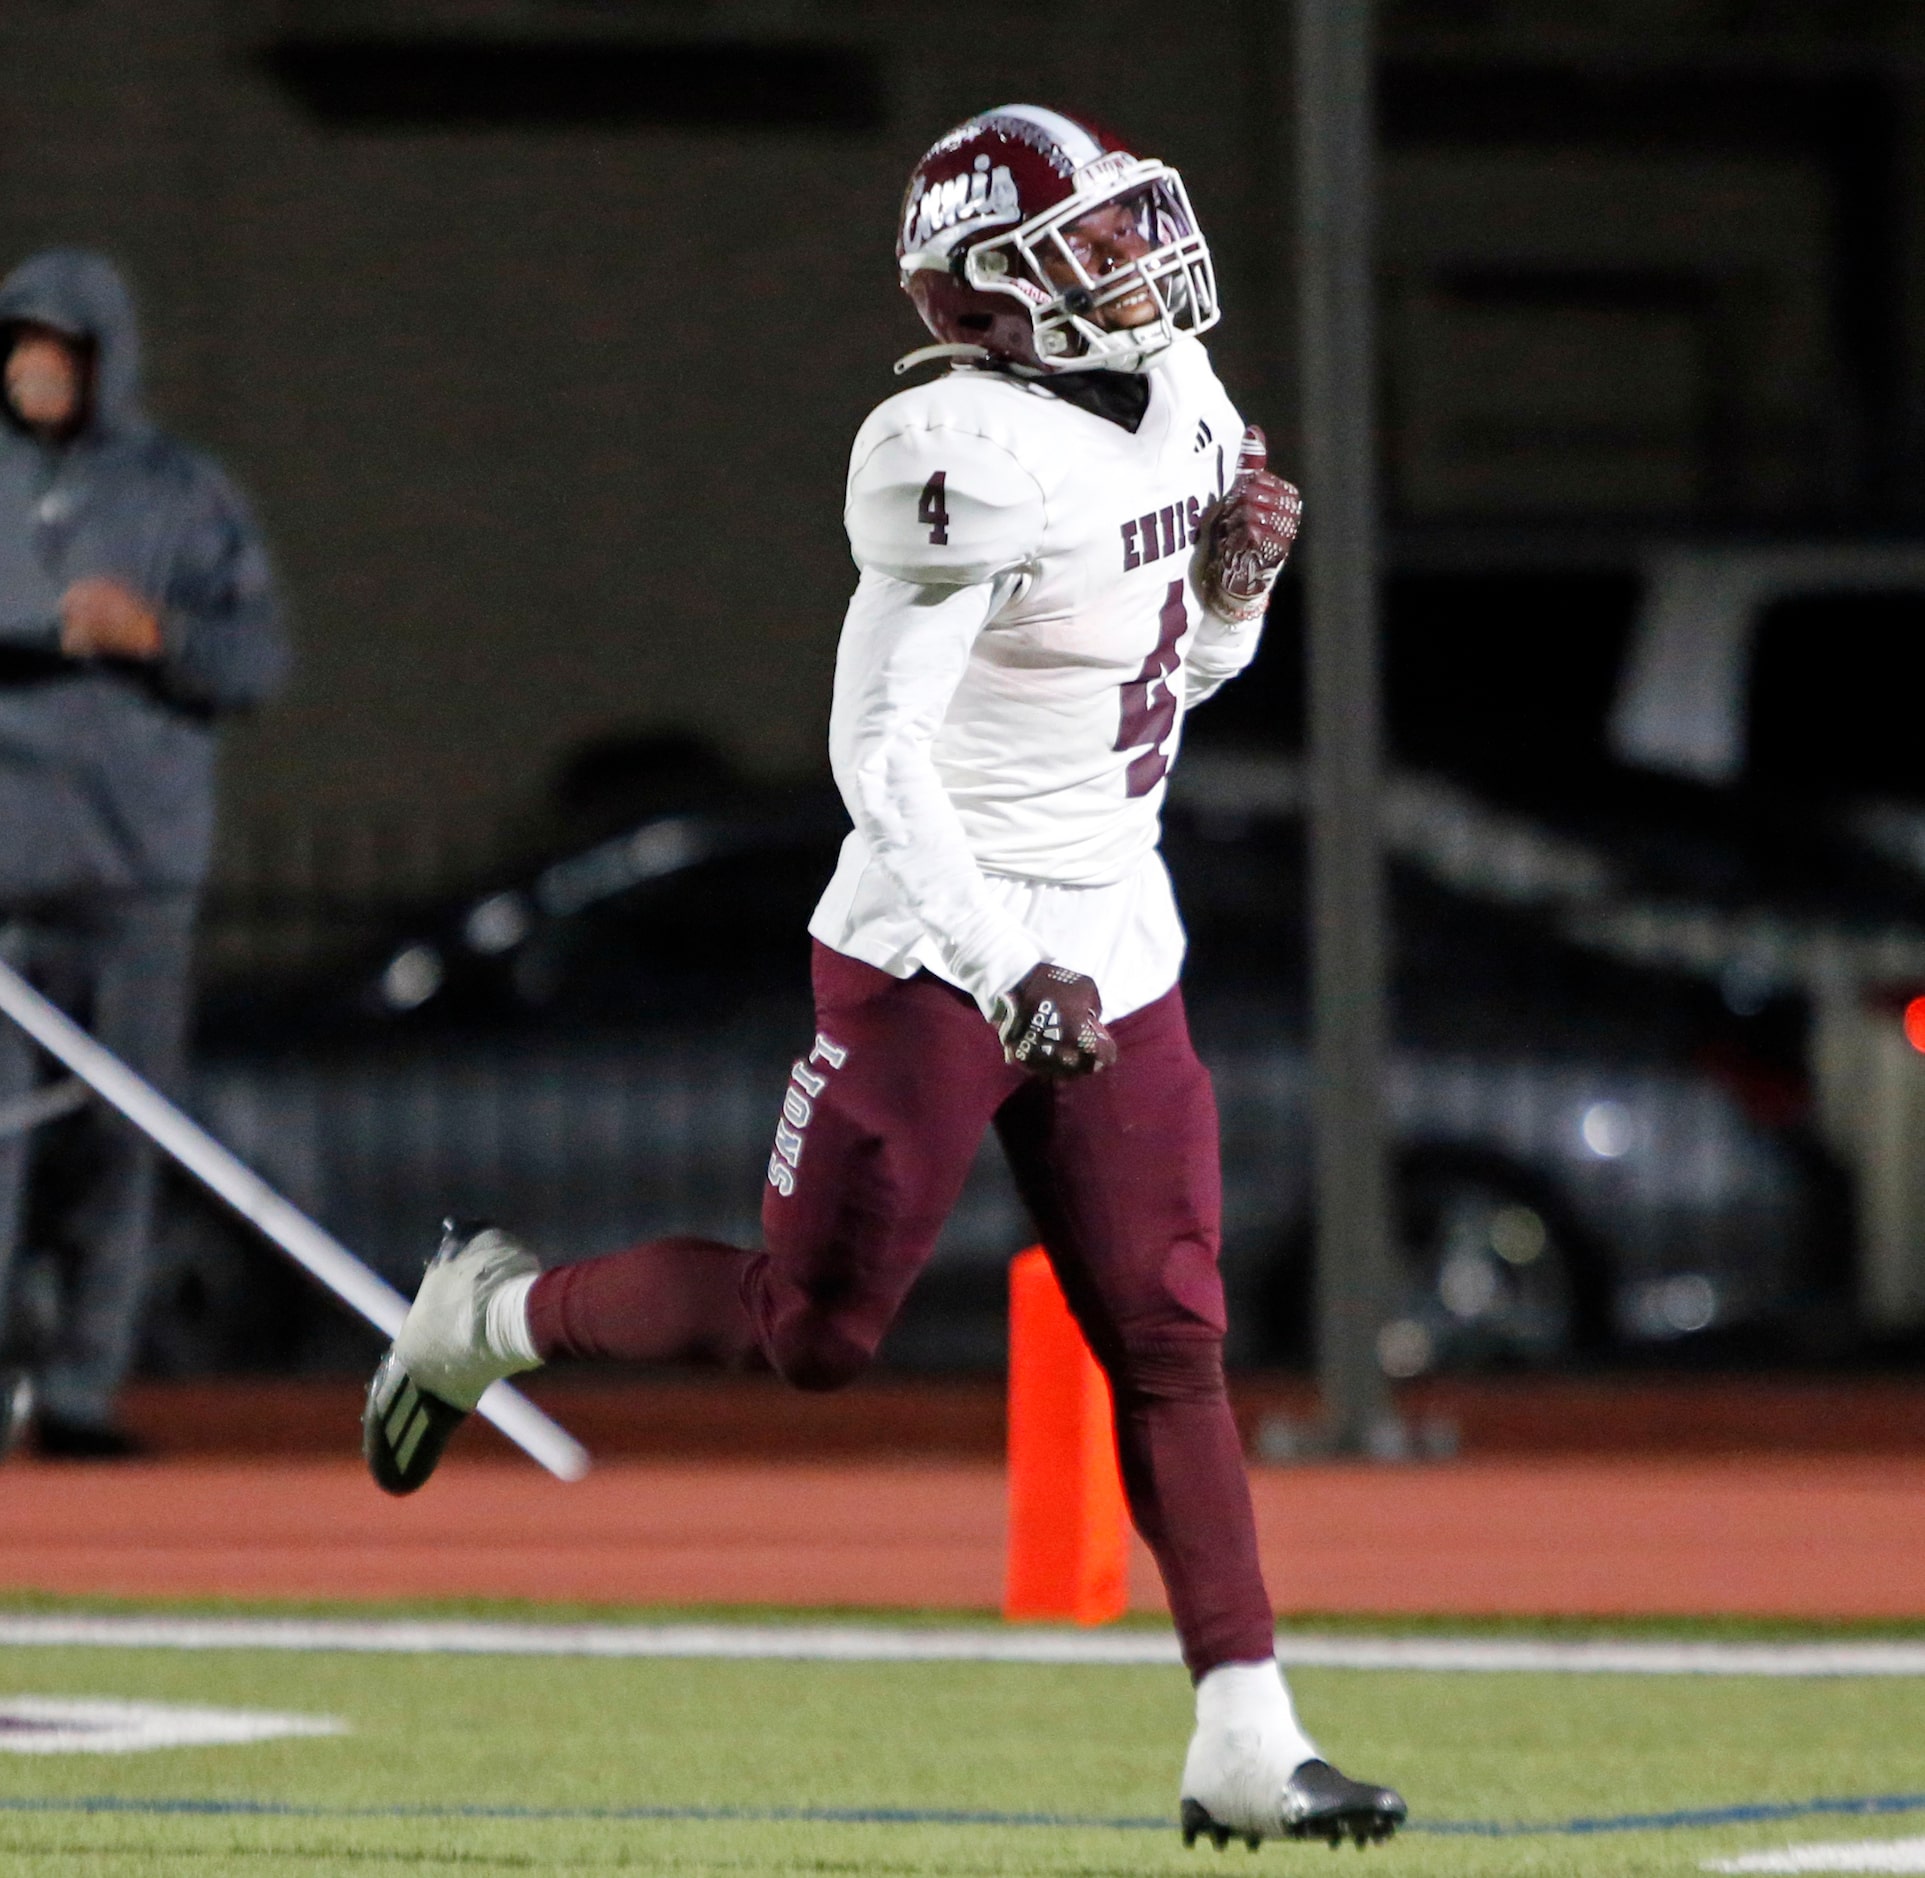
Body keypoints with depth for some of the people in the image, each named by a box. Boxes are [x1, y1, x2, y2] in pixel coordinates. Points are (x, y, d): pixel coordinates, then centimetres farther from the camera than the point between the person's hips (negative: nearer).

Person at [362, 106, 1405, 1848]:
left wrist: (1243, 581, -2)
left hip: (1113, 946, 7)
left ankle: (1246, 1739, -1)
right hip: (938, 942, -7)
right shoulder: (973, 462, -20)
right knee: (813, 1328, 1)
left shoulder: (1178, 408, 6)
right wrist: (1004, 969, -28)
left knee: (1169, 1338, 2)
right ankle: (491, 1315, 26)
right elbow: (879, 750, -21)